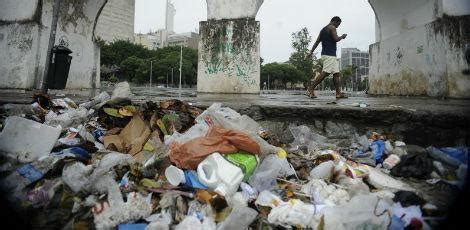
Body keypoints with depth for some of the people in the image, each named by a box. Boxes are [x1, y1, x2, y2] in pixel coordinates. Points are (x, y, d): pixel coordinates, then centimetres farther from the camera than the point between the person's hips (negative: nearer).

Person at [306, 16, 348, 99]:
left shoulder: (323, 29, 23)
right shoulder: (332, 28, -3)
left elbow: (317, 41, 18)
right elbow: (336, 39, -15)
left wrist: (311, 52, 14)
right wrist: (342, 36, 5)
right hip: (329, 55, -10)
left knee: (336, 73, 6)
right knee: (325, 73, -15)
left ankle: (339, 93, 4)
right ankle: (310, 89, -17)